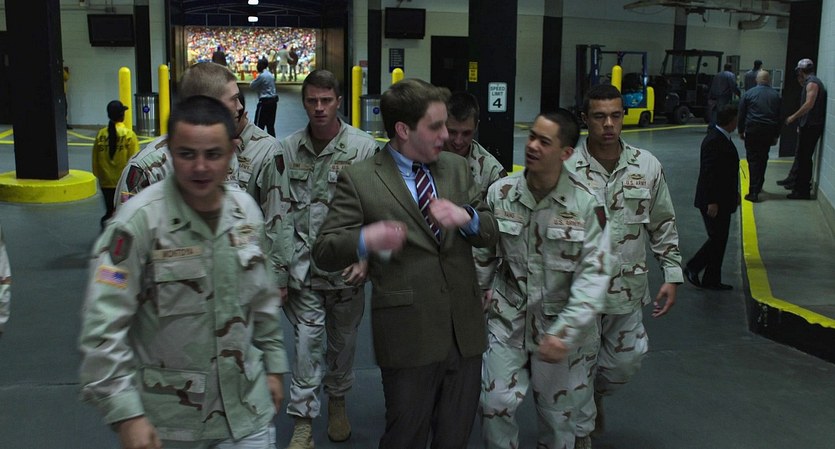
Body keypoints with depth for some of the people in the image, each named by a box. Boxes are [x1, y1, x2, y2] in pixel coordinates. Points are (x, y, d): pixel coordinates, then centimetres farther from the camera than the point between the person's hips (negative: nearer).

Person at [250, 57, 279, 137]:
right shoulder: (270, 75, 13)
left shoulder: (261, 76, -14)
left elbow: (252, 86, -6)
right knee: (270, 124, 13)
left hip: (264, 102, -8)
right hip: (273, 101, 8)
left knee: (259, 124, -3)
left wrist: (252, 82, 14)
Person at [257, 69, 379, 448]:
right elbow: (277, 217, 0)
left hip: (346, 268, 0)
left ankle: (337, 401, 41)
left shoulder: (364, 149, -8)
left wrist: (365, 258, -17)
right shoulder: (287, 151, -1)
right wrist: (277, 274, -2)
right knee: (306, 343, 0)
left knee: (343, 341, 16)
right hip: (303, 268, 0)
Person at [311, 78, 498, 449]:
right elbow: (324, 252, -10)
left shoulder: (457, 167, 9)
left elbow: (490, 233, 8)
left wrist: (466, 217, -16)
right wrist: (365, 240, -32)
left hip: (465, 331, 5)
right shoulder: (359, 179, -6)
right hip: (409, 336, -5)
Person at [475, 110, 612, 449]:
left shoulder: (586, 204, -13)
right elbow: (482, 256, 4)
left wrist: (564, 332, -21)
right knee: (495, 406, -1)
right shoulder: (500, 193, -7)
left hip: (558, 323, -1)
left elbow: (594, 273, -15)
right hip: (506, 319, 1)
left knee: (558, 414, 15)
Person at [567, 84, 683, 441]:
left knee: (627, 359, 16)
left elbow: (663, 224, 8)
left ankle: (596, 395, 48)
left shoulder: (648, 166, -2)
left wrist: (672, 276, 6)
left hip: (628, 288, 4)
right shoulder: (566, 168, -12)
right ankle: (582, 432, 30)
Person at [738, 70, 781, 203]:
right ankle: (758, 187, 25)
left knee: (753, 159, -2)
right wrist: (776, 135, 15)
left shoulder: (748, 93, -1)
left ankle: (754, 191, -9)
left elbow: (741, 114, 1)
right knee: (763, 159, 16)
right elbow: (779, 116, 8)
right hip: (769, 132, 3)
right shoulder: (776, 95, 6)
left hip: (752, 130, -3)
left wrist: (741, 131, 12)